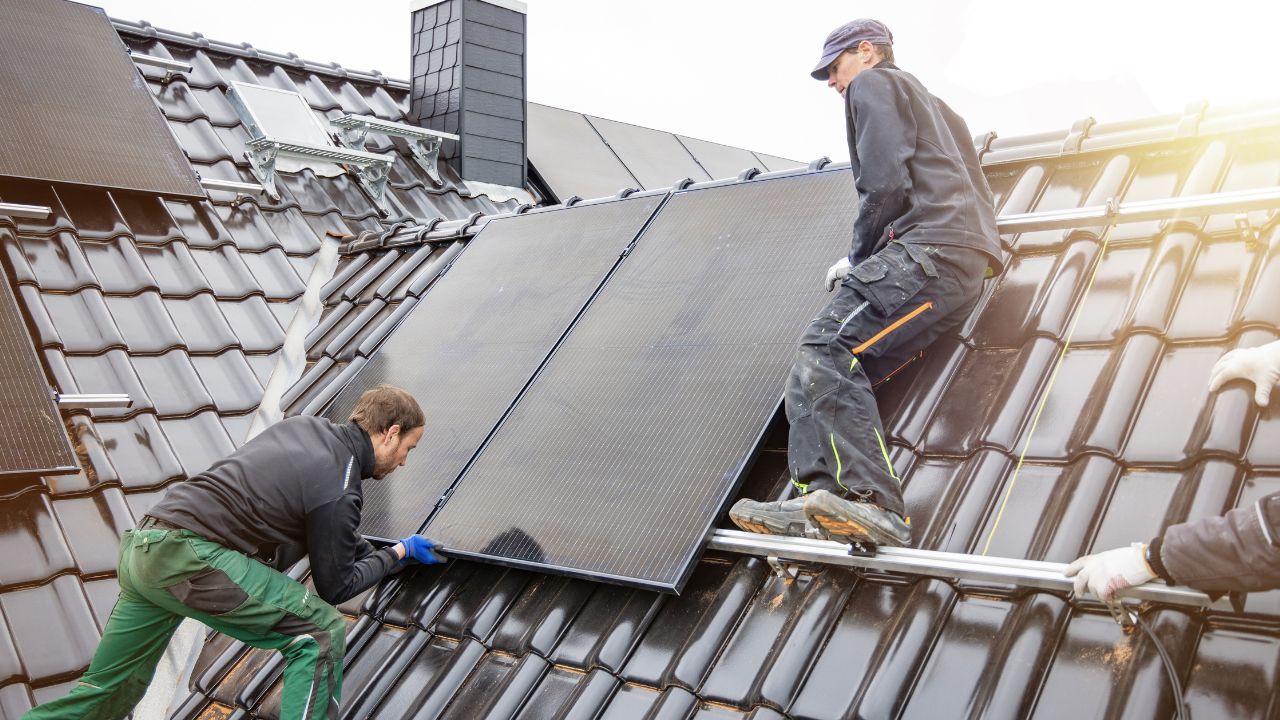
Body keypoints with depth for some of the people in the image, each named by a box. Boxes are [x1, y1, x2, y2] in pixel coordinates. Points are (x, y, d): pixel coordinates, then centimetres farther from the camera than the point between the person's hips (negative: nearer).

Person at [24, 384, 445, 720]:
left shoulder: (305, 425, 12)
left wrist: (367, 551, 29)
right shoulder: (338, 491, -12)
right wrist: (397, 554, 12)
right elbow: (335, 588, 0)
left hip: (142, 545, 9)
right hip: (187, 557, -9)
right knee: (321, 631, -6)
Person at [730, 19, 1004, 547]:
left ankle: (859, 498, -40)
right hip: (966, 266, 9)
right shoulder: (931, 105, 38)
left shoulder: (873, 84, 9)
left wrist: (860, 256, 5)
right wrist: (867, 260, 29)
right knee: (843, 365, -3)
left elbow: (885, 185, -7)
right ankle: (828, 508, -20)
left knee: (826, 348, -23)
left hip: (928, 250, -9)